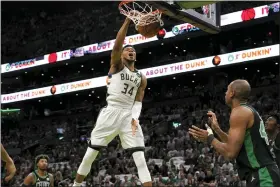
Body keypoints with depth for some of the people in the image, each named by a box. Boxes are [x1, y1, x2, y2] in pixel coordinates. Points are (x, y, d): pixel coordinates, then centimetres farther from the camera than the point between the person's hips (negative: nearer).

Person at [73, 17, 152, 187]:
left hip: (129, 115, 3)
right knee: (91, 152, 2)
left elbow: (138, 101, 12)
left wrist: (135, 117, -8)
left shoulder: (141, 77, 16)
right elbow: (117, 45, -13)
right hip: (111, 112, -3)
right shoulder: (117, 65, 6)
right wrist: (128, 20, -21)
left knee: (140, 157, -8)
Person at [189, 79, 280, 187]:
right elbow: (236, 145, 25)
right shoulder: (249, 111, 18)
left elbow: (230, 153, -18)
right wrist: (217, 129, 24)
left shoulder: (239, 112, -12)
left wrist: (209, 138, -3)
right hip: (264, 174, 10)